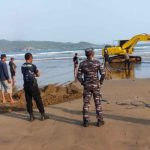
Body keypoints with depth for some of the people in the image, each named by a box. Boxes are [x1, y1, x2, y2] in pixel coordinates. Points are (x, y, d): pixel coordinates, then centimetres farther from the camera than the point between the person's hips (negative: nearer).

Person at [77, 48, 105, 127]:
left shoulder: (82, 64, -2)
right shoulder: (97, 62, -7)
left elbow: (78, 76, -4)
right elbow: (103, 73, -13)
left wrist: (83, 83, 9)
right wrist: (100, 82, 1)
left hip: (87, 86, 1)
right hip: (96, 86, -1)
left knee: (86, 103, 8)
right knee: (98, 103, 8)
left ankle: (86, 121, 11)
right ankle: (100, 121, 12)